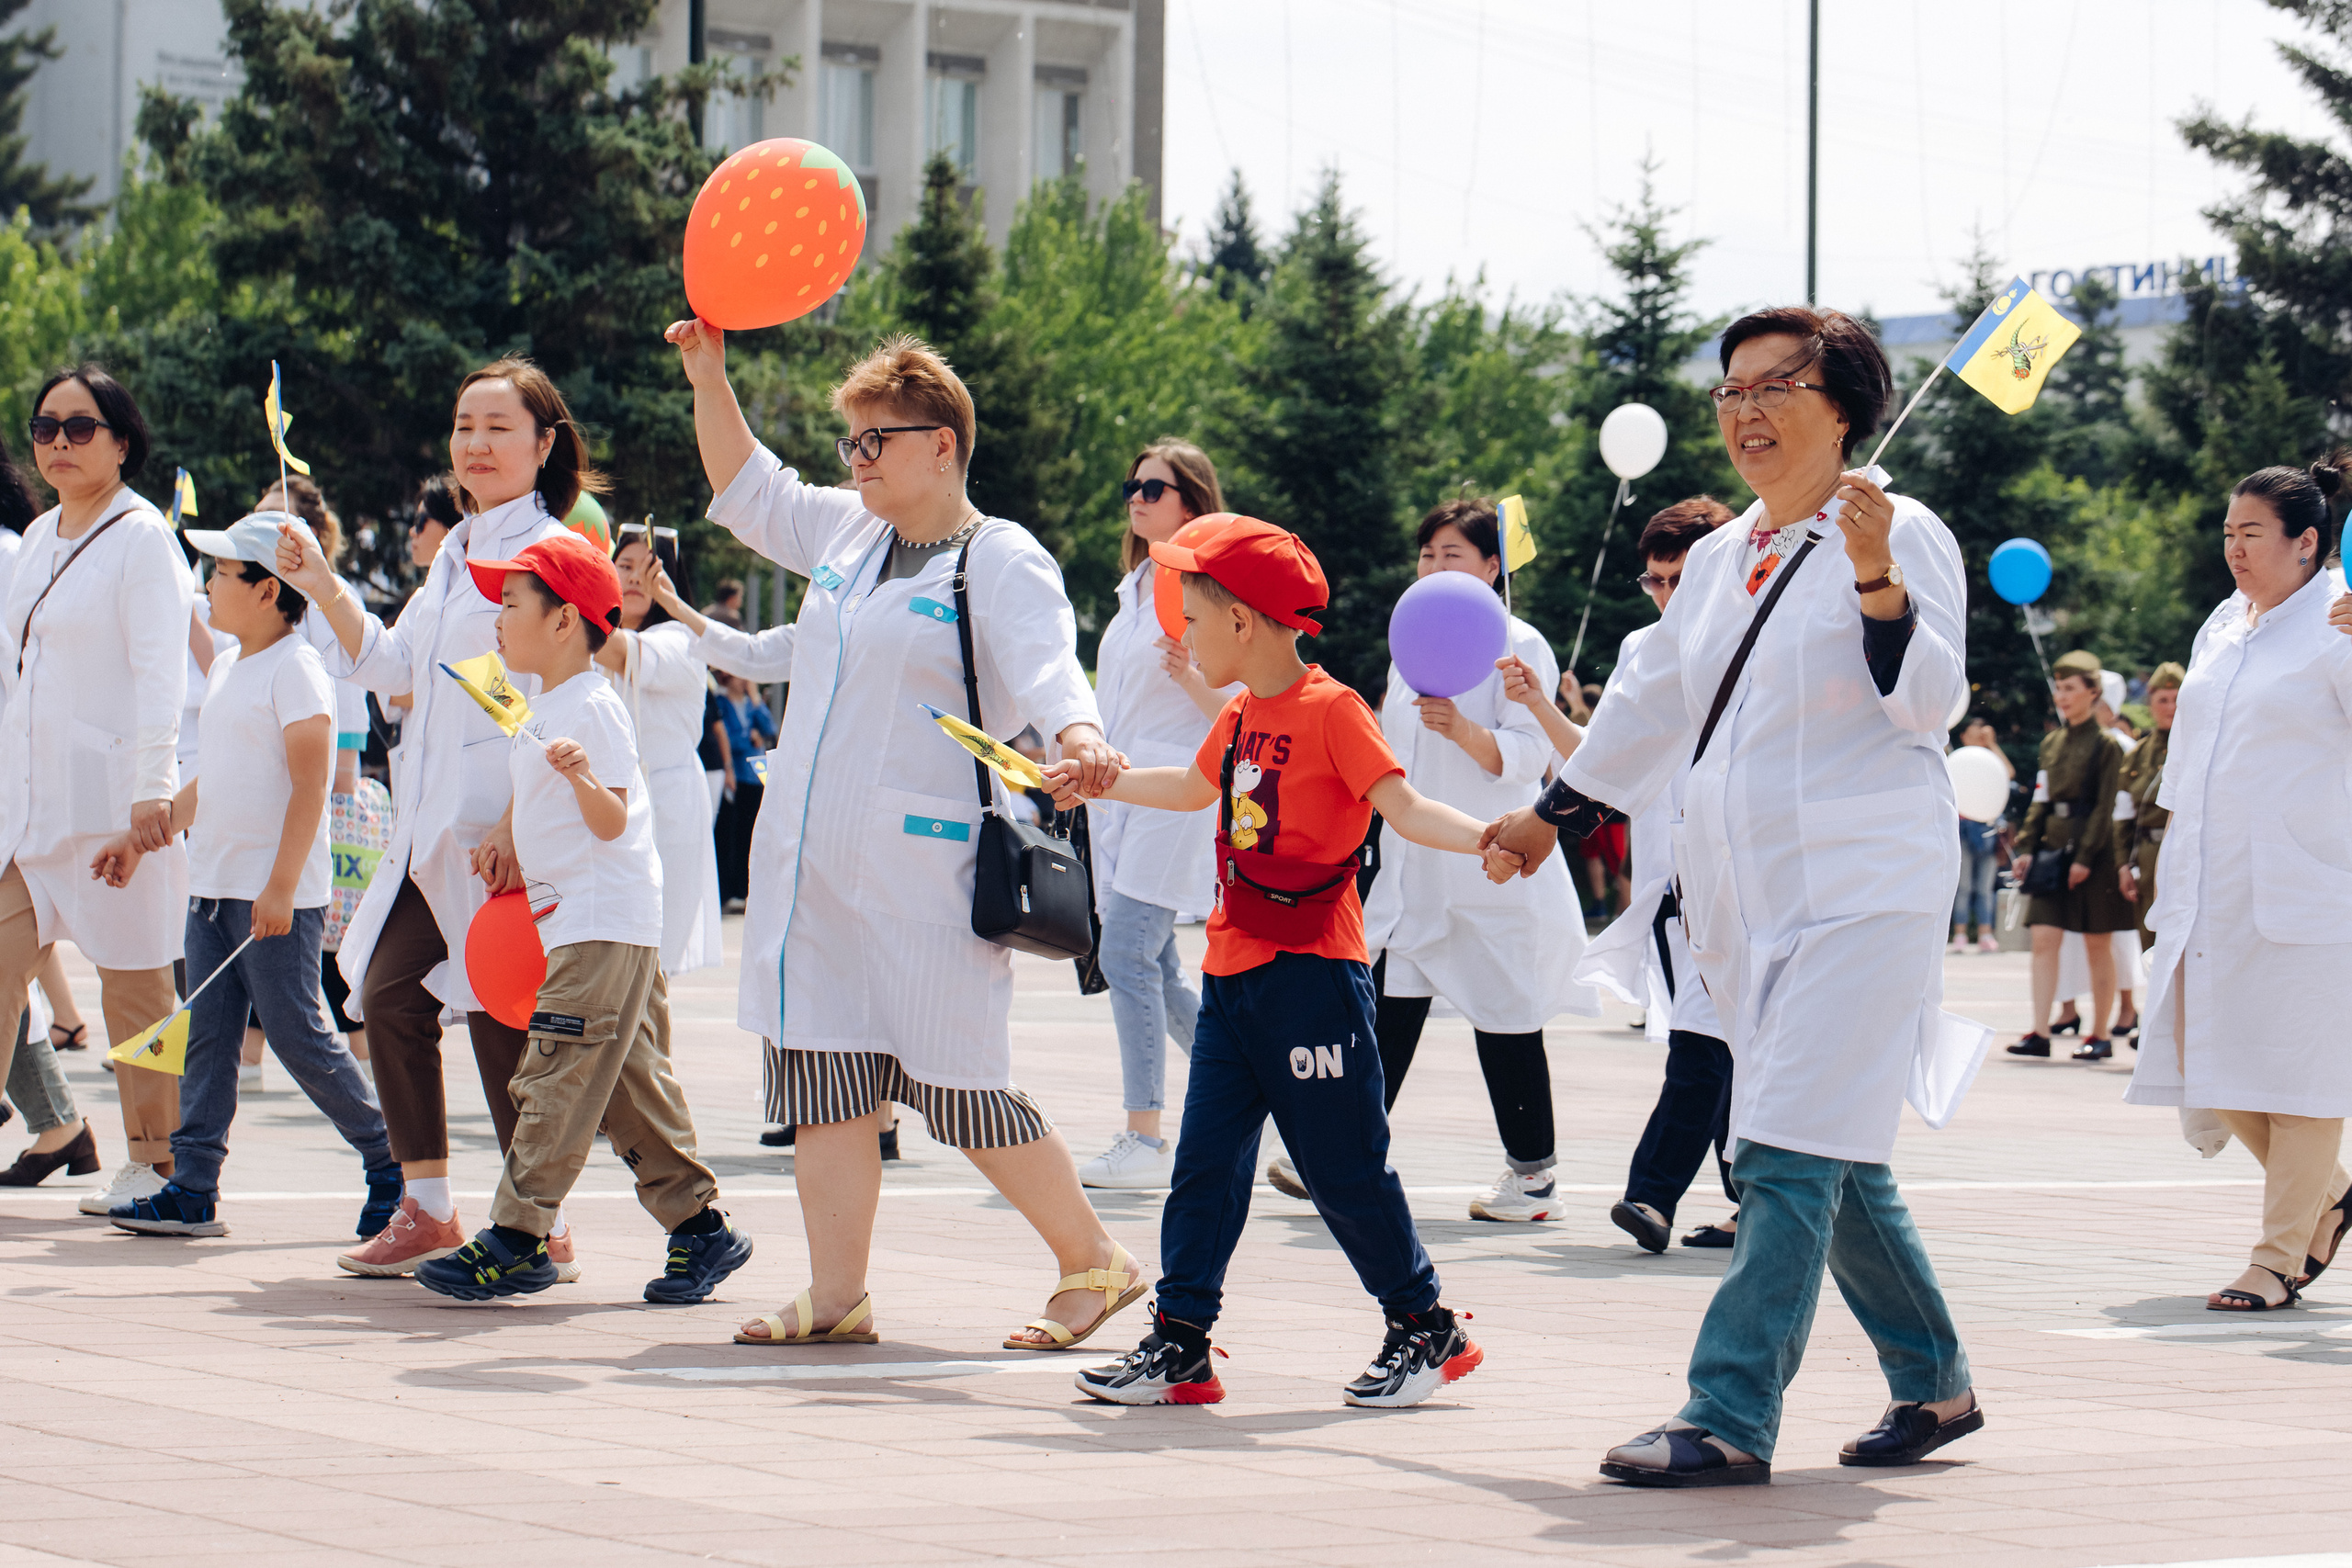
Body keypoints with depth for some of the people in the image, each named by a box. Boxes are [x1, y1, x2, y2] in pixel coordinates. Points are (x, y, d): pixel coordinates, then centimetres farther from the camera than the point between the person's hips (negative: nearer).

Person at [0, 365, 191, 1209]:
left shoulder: (142, 538, -7)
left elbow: (159, 672, -14)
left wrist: (153, 786, -21)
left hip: (114, 790, -7)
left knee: (133, 978, 0)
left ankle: (156, 1161, 8)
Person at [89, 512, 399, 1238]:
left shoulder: (295, 669, -13)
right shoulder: (227, 666, 15)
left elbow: (309, 786, -18)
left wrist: (280, 889, -23)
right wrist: (142, 837, 24)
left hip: (278, 899, -9)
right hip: (213, 883, 9)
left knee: (300, 1036, -5)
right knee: (207, 1035, 5)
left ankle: (391, 1163, 7)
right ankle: (193, 1190, 6)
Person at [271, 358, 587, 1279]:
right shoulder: (458, 550, 17)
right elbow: (391, 664, 21)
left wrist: (516, 826, -21)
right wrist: (323, 588, 8)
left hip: (503, 833, -9)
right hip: (432, 828, 9)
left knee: (500, 1017, -6)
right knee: (390, 996, 6)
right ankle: (426, 1212, 16)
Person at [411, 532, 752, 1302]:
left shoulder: (593, 709, -14)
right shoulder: (547, 710, 16)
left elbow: (611, 823, -22)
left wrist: (582, 778, -39)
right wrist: (509, 845, 16)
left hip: (604, 925, -10)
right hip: (577, 918, 10)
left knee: (554, 1080, -12)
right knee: (632, 1085, 10)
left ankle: (517, 1239, -12)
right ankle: (699, 1226, 13)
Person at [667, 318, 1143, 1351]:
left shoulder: (1004, 563, -7)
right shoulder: (848, 532, 15)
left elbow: (1047, 671, -22)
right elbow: (746, 491, 30)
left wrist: (1080, 740, -43)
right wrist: (709, 380, 17)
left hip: (927, 871, -7)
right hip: (817, 865, 7)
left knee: (959, 1090, -4)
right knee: (826, 1074, 3)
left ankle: (1095, 1264, 11)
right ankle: (838, 1296, 6)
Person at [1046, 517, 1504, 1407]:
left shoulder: (1331, 711, -12)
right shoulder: (1240, 717, 14)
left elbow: (1404, 807, -22)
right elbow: (1195, 788, 35)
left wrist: (1481, 840, -39)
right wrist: (1101, 782, 42)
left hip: (1312, 973, -8)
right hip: (1232, 977, 8)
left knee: (1344, 1168, -2)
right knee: (1206, 1160, 5)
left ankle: (1427, 1329, 12)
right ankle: (1180, 1342, 8)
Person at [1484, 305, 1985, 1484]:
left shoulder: (1901, 535, -5)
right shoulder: (1720, 559, 16)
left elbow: (1931, 701, -16)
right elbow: (1648, 703, 29)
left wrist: (1876, 579, -30)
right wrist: (1550, 814, 37)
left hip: (1861, 892, -8)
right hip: (1747, 902, 8)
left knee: (1790, 1155, -14)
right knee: (1836, 1159, 11)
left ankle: (1731, 1419, -18)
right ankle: (1932, 1382, 24)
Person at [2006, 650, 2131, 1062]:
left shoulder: (2105, 745, -6)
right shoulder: (2052, 743, 12)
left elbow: (2104, 807, -11)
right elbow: (2041, 801, 14)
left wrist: (2085, 857, -17)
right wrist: (2026, 848, 4)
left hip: (2093, 852, -6)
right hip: (2053, 847, 6)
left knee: (2098, 947, 3)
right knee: (2044, 939, -4)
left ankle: (2099, 1036, 10)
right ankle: (2039, 1034, -8)